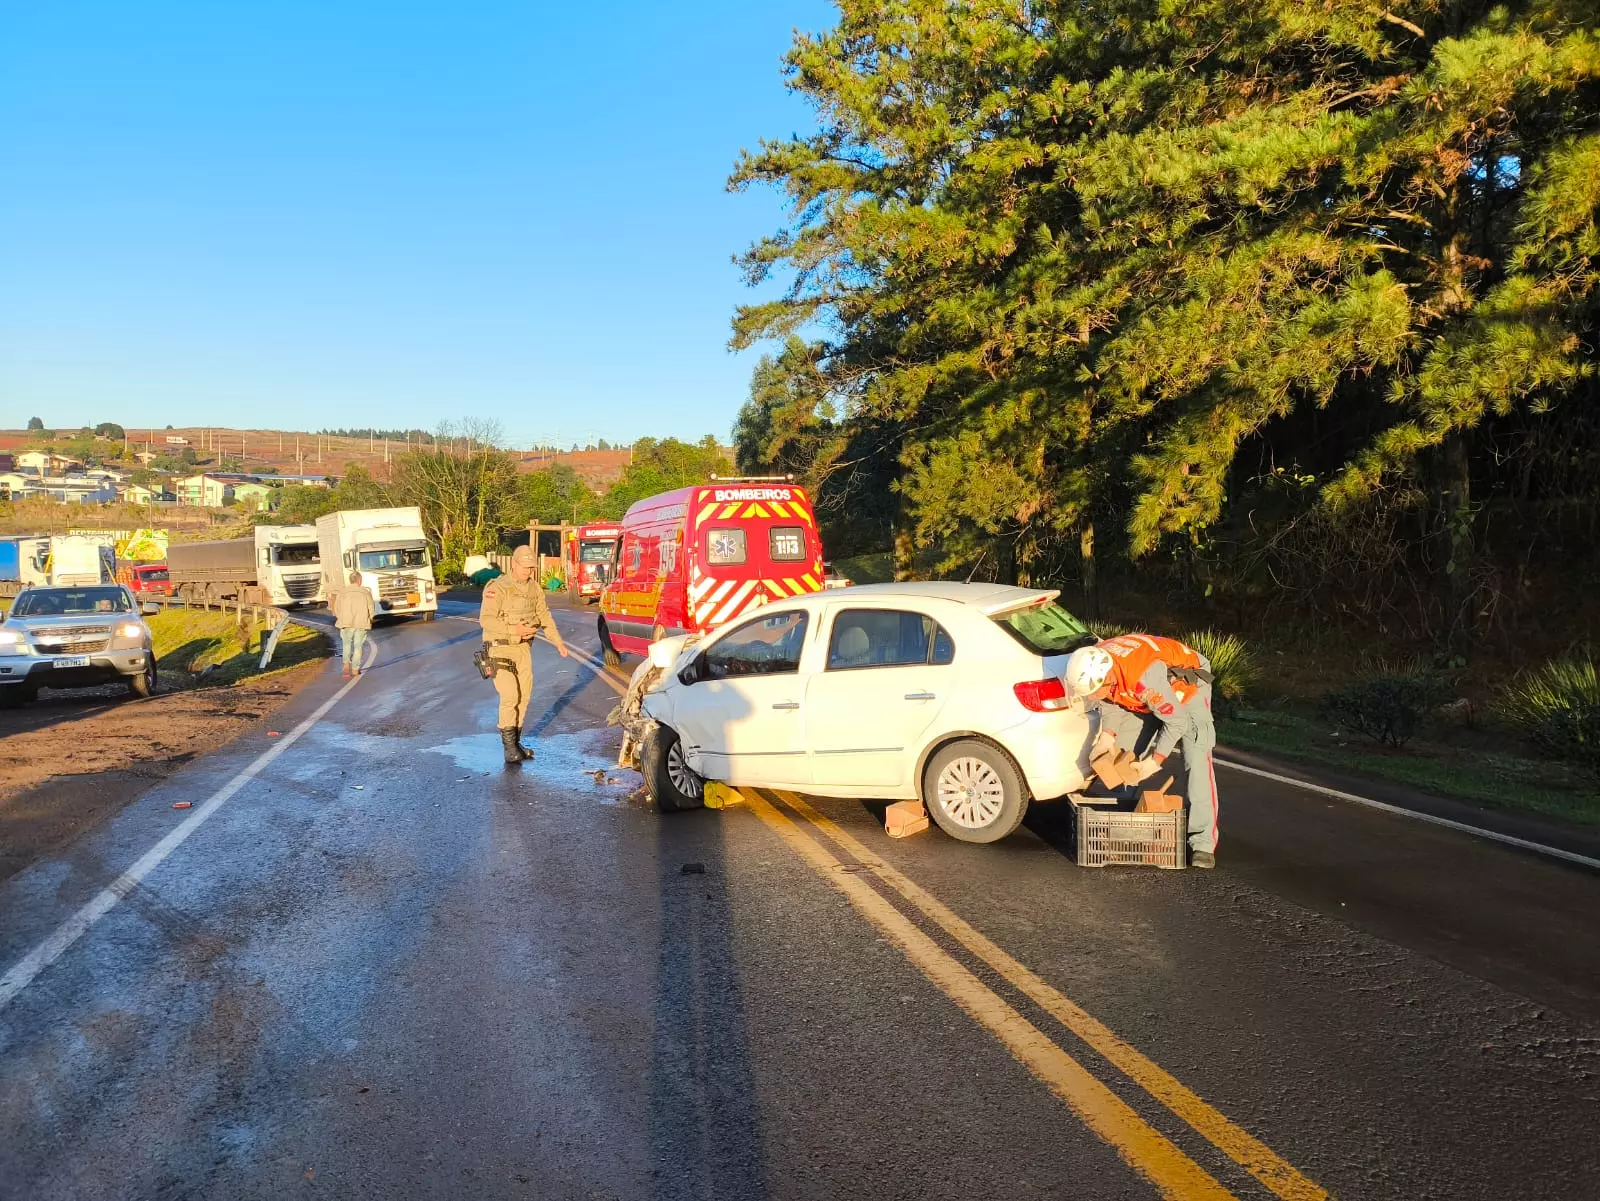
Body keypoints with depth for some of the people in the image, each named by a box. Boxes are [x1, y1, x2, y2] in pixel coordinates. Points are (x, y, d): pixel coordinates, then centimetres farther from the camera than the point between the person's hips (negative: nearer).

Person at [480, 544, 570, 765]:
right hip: (501, 648, -7)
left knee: (524, 695, 8)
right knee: (510, 696, -12)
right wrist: (514, 629, -27)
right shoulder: (498, 588, -16)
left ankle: (516, 742, 20)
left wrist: (558, 642, 11)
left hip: (523, 647, 7)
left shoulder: (534, 587, 5)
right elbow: (485, 620, -20)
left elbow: (544, 615, 15)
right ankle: (509, 745, -2)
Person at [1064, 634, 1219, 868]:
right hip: (1142, 697, 7)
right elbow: (1110, 704, -3)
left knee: (1197, 761, -19)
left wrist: (1155, 761, -24)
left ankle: (1203, 842, -18)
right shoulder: (1094, 670, -23)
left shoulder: (1145, 677, -43)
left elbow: (1176, 721, -31)